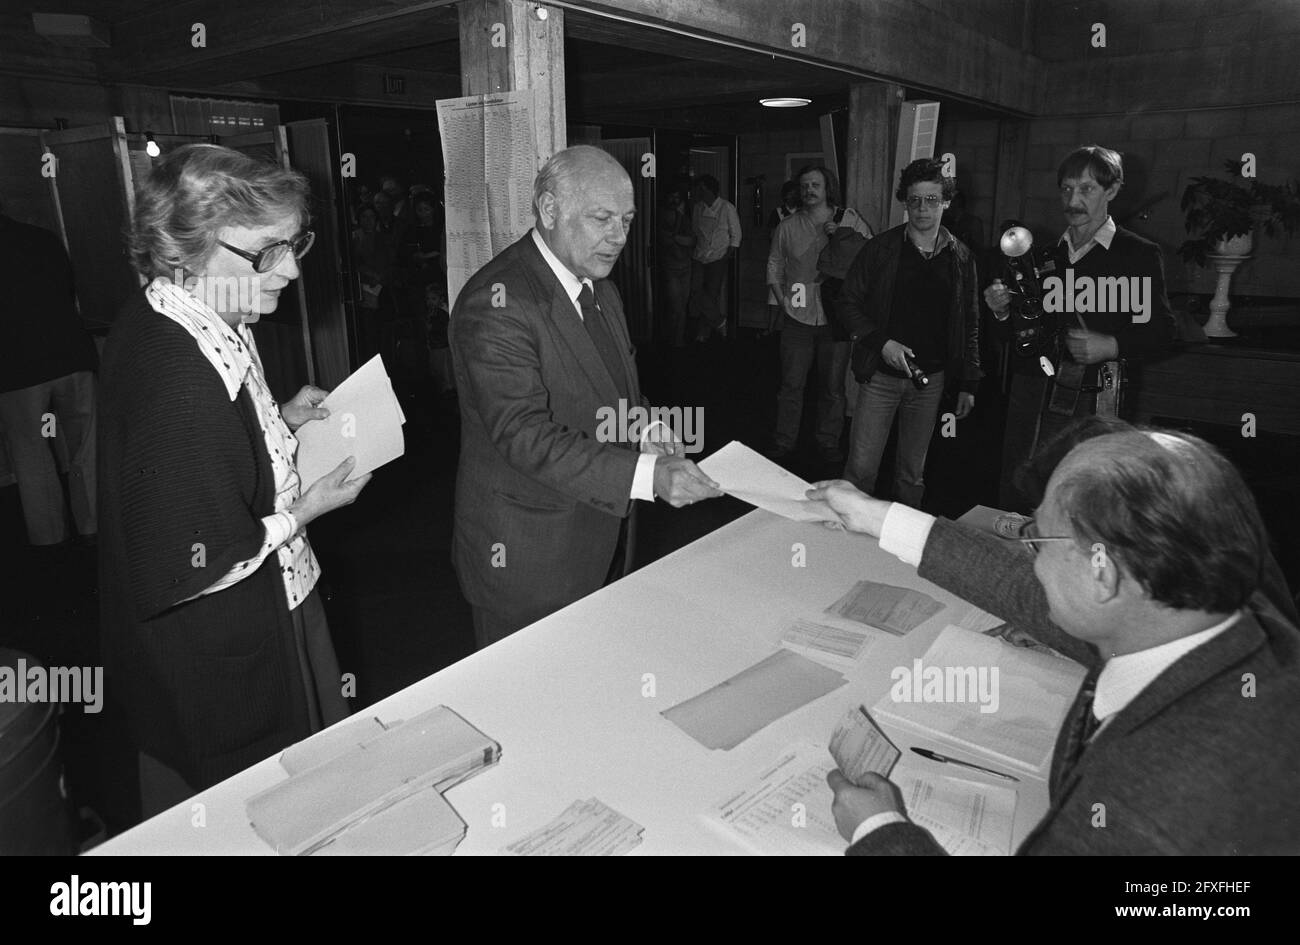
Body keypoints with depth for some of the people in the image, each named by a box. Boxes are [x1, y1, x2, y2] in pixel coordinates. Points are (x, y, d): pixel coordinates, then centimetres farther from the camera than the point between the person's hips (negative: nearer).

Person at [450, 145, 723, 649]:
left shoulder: (599, 289, 9)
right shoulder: (495, 302, -21)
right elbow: (524, 435, -28)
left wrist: (647, 429, -3)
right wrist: (646, 473, -35)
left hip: (604, 532, 8)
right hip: (527, 555, -8)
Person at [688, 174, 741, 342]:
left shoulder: (727, 208, -4)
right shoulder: (697, 208, 9)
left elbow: (735, 234, 0)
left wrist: (730, 254, -7)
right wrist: (693, 250, 10)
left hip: (719, 258, -4)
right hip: (699, 257, 4)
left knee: (712, 293, -4)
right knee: (696, 290, -9)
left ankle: (703, 332, 9)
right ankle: (719, 320, 4)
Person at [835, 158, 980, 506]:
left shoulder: (960, 258, 5)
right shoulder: (881, 248, -1)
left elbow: (970, 326, 10)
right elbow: (848, 301, 1)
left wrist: (968, 384, 7)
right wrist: (881, 342, -13)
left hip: (930, 379, 2)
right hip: (881, 375, -2)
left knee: (912, 473, 12)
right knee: (860, 469, -3)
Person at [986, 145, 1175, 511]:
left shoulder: (1139, 254, 2)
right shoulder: (1045, 256, 16)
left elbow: (1160, 330, -1)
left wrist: (1113, 346, -18)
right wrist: (1002, 312, -1)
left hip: (1093, 405, -4)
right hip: (1031, 397, 4)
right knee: (1014, 506, 6)